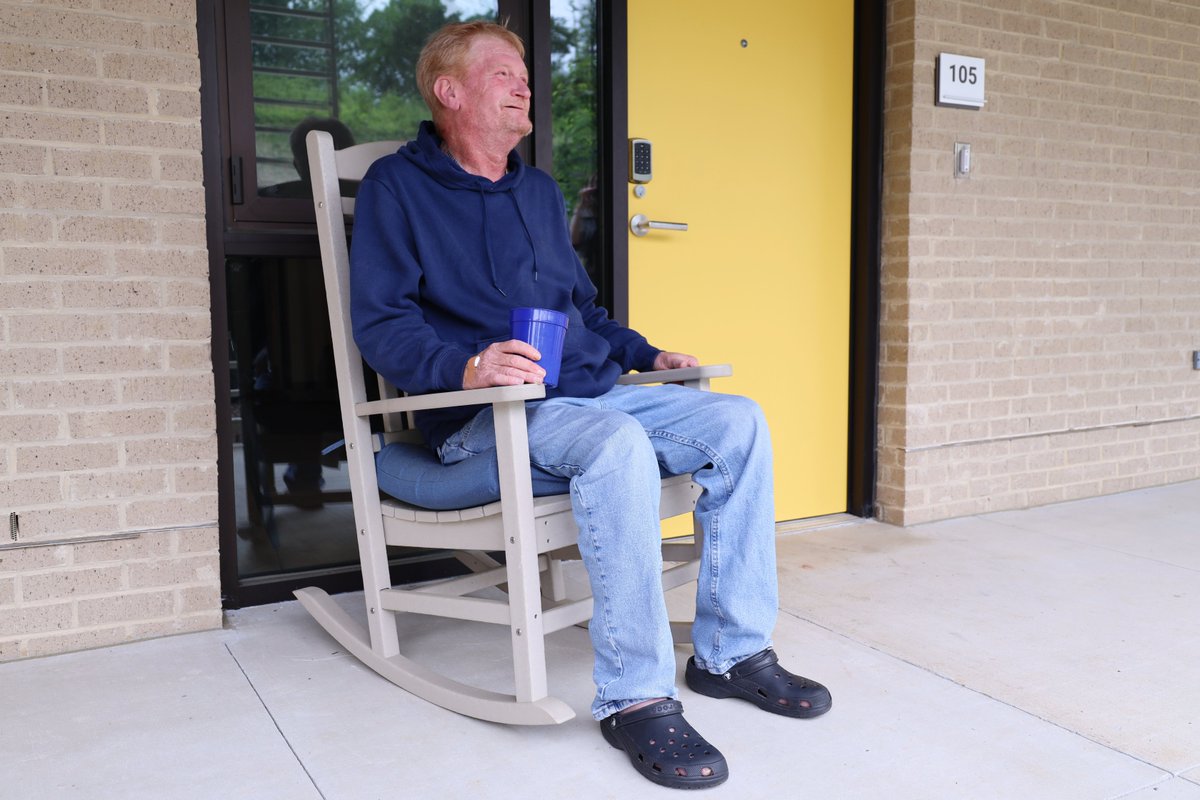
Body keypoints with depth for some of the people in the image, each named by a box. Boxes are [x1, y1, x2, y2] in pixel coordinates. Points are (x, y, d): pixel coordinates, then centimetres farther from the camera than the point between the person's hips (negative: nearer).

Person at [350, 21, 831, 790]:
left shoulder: (540, 191, 24)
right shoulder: (396, 187, 2)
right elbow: (380, 322, -9)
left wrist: (644, 354, 15)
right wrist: (465, 367, -27)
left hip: (588, 389, 7)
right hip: (484, 413, -7)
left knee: (738, 423, -12)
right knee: (621, 445, -36)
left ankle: (732, 650, -4)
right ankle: (635, 698, -26)